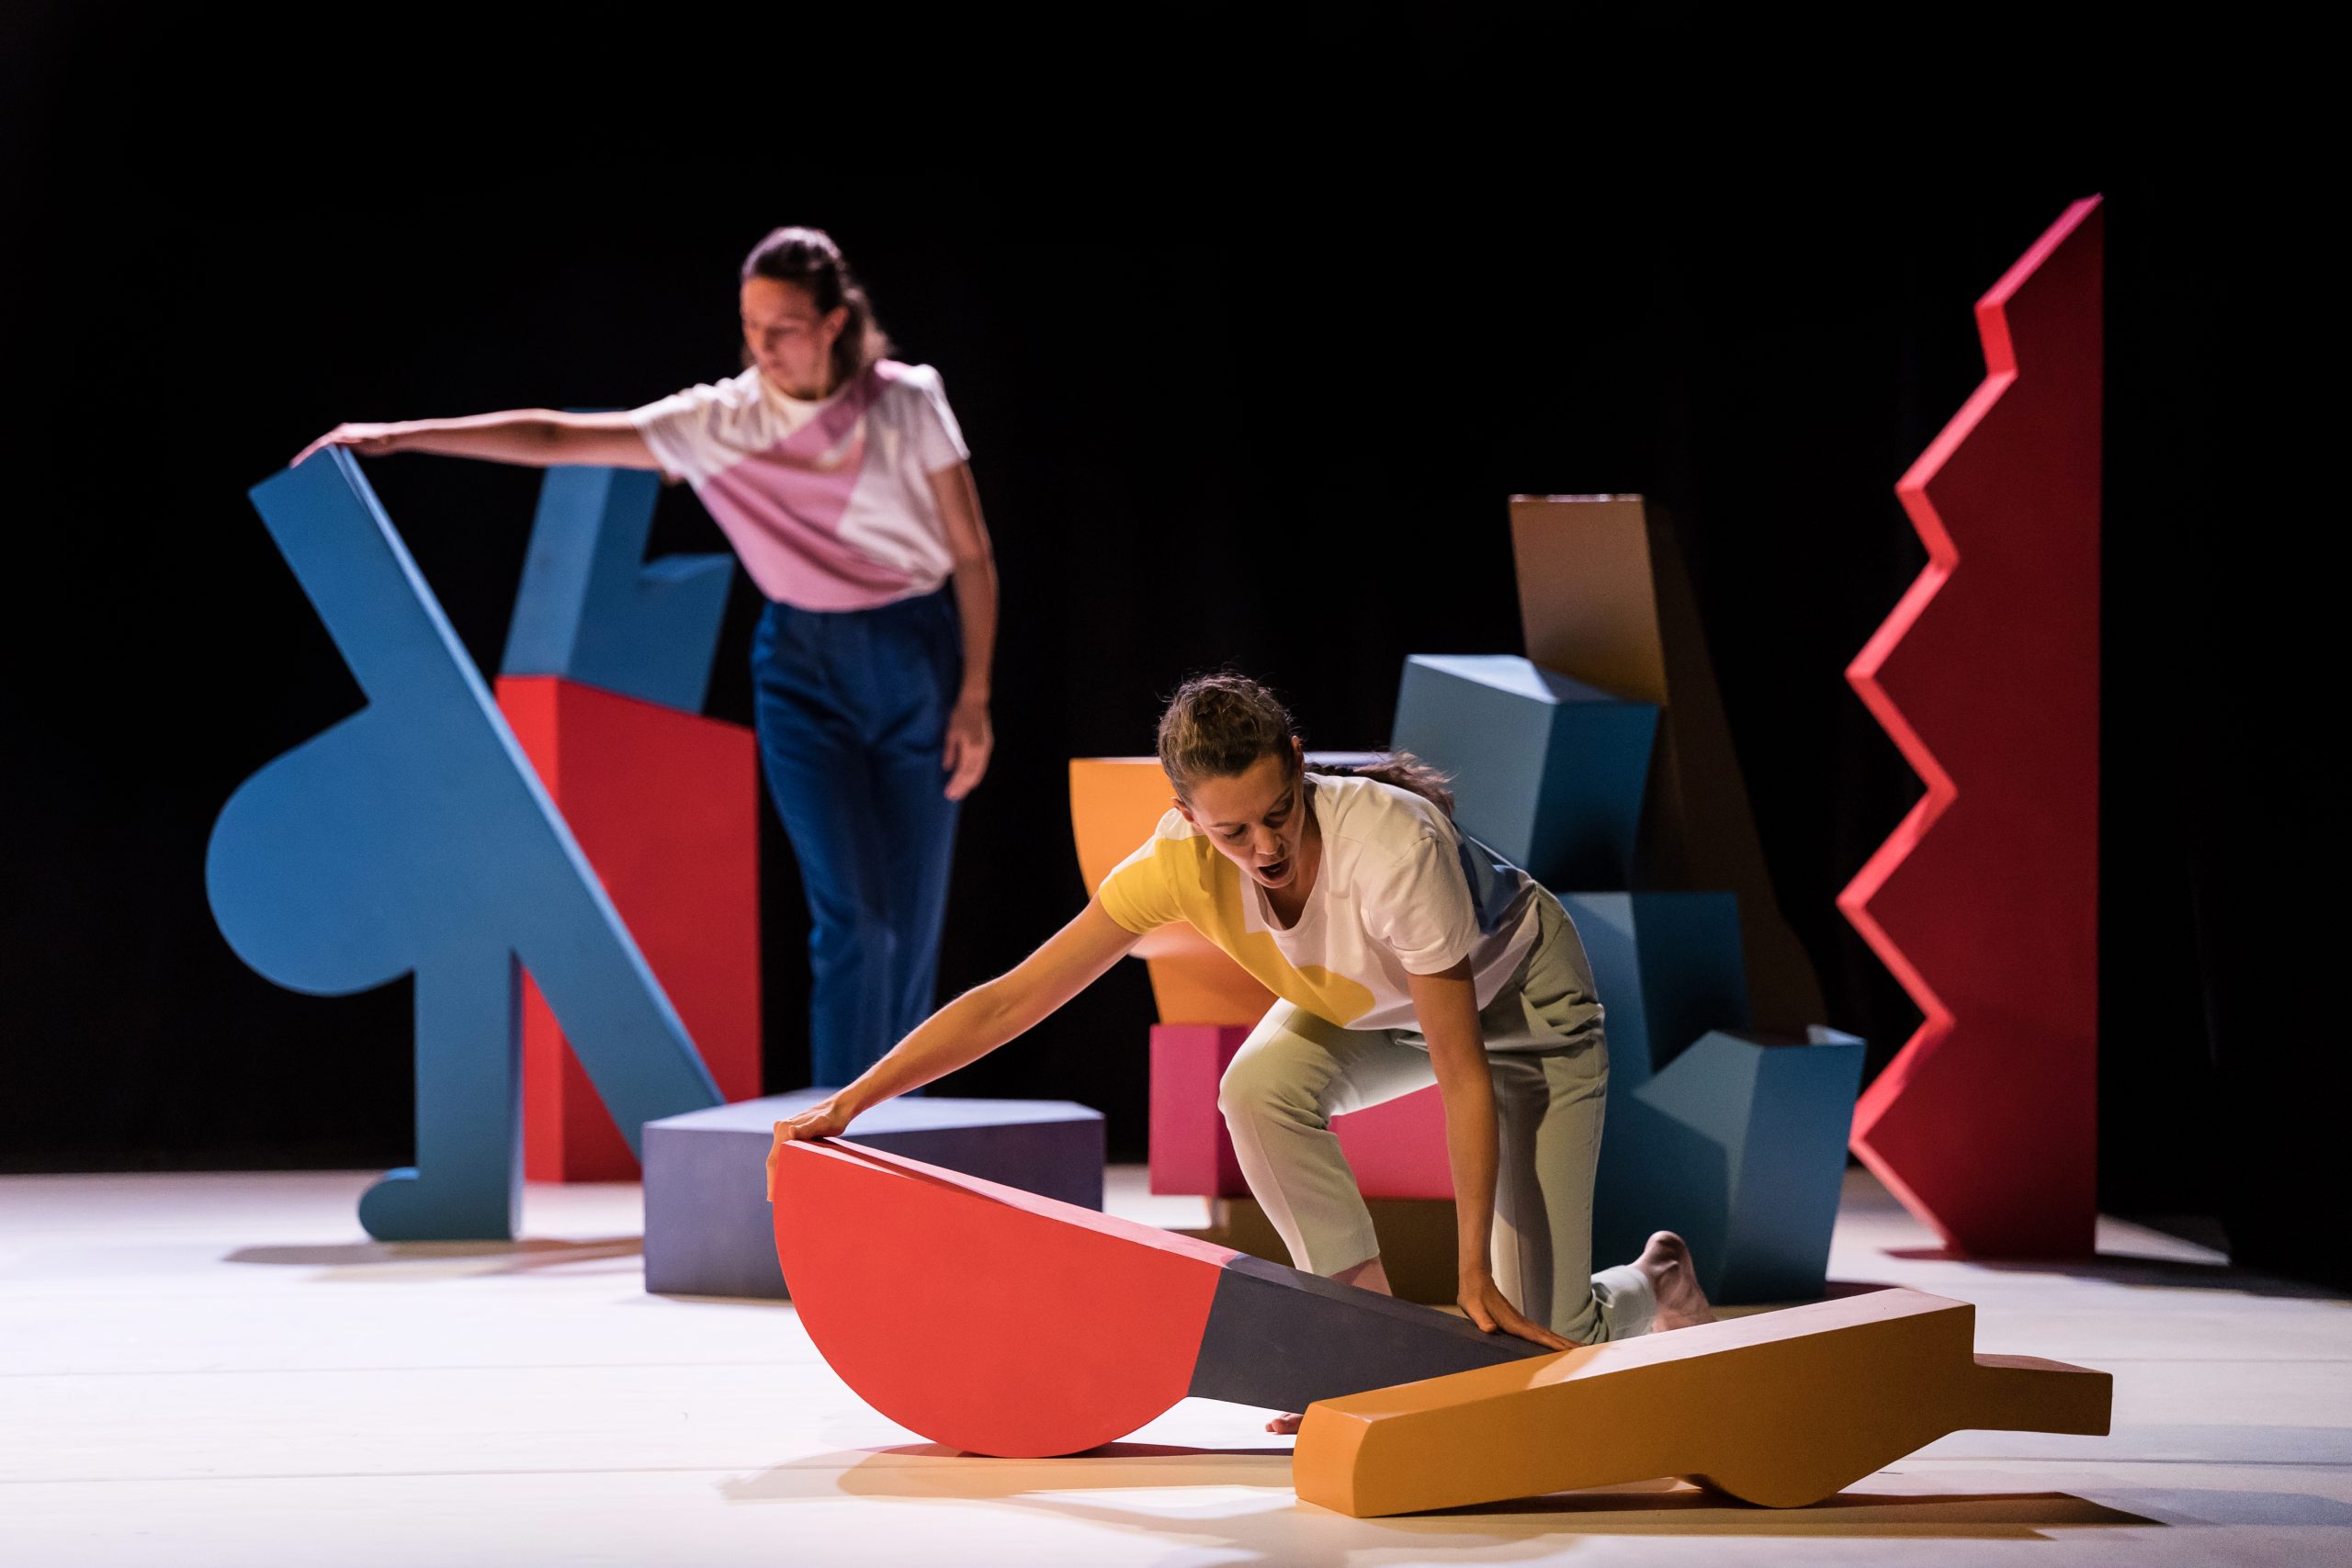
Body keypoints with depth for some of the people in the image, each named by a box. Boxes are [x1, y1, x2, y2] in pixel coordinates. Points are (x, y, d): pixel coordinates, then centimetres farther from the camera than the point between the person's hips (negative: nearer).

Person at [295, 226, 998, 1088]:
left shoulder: (907, 403, -6)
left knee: (911, 918, 2)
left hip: (916, 660, 0)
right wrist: (403, 435, -15)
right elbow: (554, 437, -8)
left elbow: (972, 554, -1)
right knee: (851, 913, -12)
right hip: (804, 669, 0)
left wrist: (974, 697, -6)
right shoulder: (715, 421, -4)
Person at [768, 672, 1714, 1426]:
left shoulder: (1394, 847, -41)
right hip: (1370, 1004, 4)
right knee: (1262, 1087, -32)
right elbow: (1012, 1000, -25)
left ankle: (1658, 1282, 27)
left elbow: (1464, 1076, -35)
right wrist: (848, 1104, -31)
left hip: (1520, 1001, -4)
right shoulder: (1183, 862, -29)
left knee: (1540, 1338, -10)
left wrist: (1474, 1276, -35)